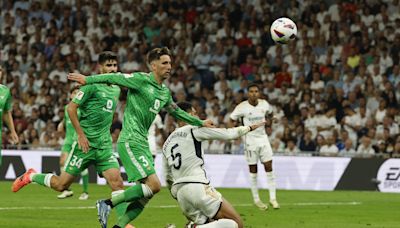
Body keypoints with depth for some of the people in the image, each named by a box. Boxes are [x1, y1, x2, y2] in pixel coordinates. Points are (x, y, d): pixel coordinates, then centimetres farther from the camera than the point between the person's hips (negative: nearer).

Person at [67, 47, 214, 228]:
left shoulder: (165, 92, 16)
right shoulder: (141, 80, -8)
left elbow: (176, 112, 32)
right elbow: (115, 78, -9)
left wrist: (200, 123, 38)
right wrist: (87, 79, -14)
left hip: (142, 144, 9)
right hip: (130, 141, -9)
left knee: (145, 195, 2)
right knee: (154, 185, -18)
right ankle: (108, 203, -11)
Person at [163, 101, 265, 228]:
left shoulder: (167, 144, 21)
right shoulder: (195, 129, 0)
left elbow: (169, 179, 25)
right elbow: (227, 134, 6)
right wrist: (249, 128, 21)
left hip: (179, 191, 8)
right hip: (197, 187, -8)